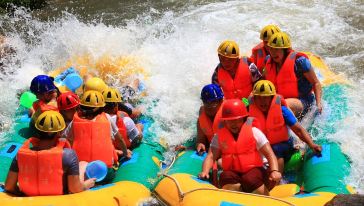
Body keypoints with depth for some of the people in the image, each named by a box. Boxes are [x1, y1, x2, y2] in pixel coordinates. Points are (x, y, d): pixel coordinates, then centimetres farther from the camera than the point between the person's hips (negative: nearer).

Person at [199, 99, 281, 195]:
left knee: (251, 180, -35)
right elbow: (211, 156, -2)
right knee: (227, 177, -32)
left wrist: (274, 171, -25)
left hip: (253, 170, -1)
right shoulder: (219, 136, 8)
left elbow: (270, 155, -6)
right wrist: (205, 171, -23)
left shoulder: (254, 132, 1)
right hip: (232, 173, 2)